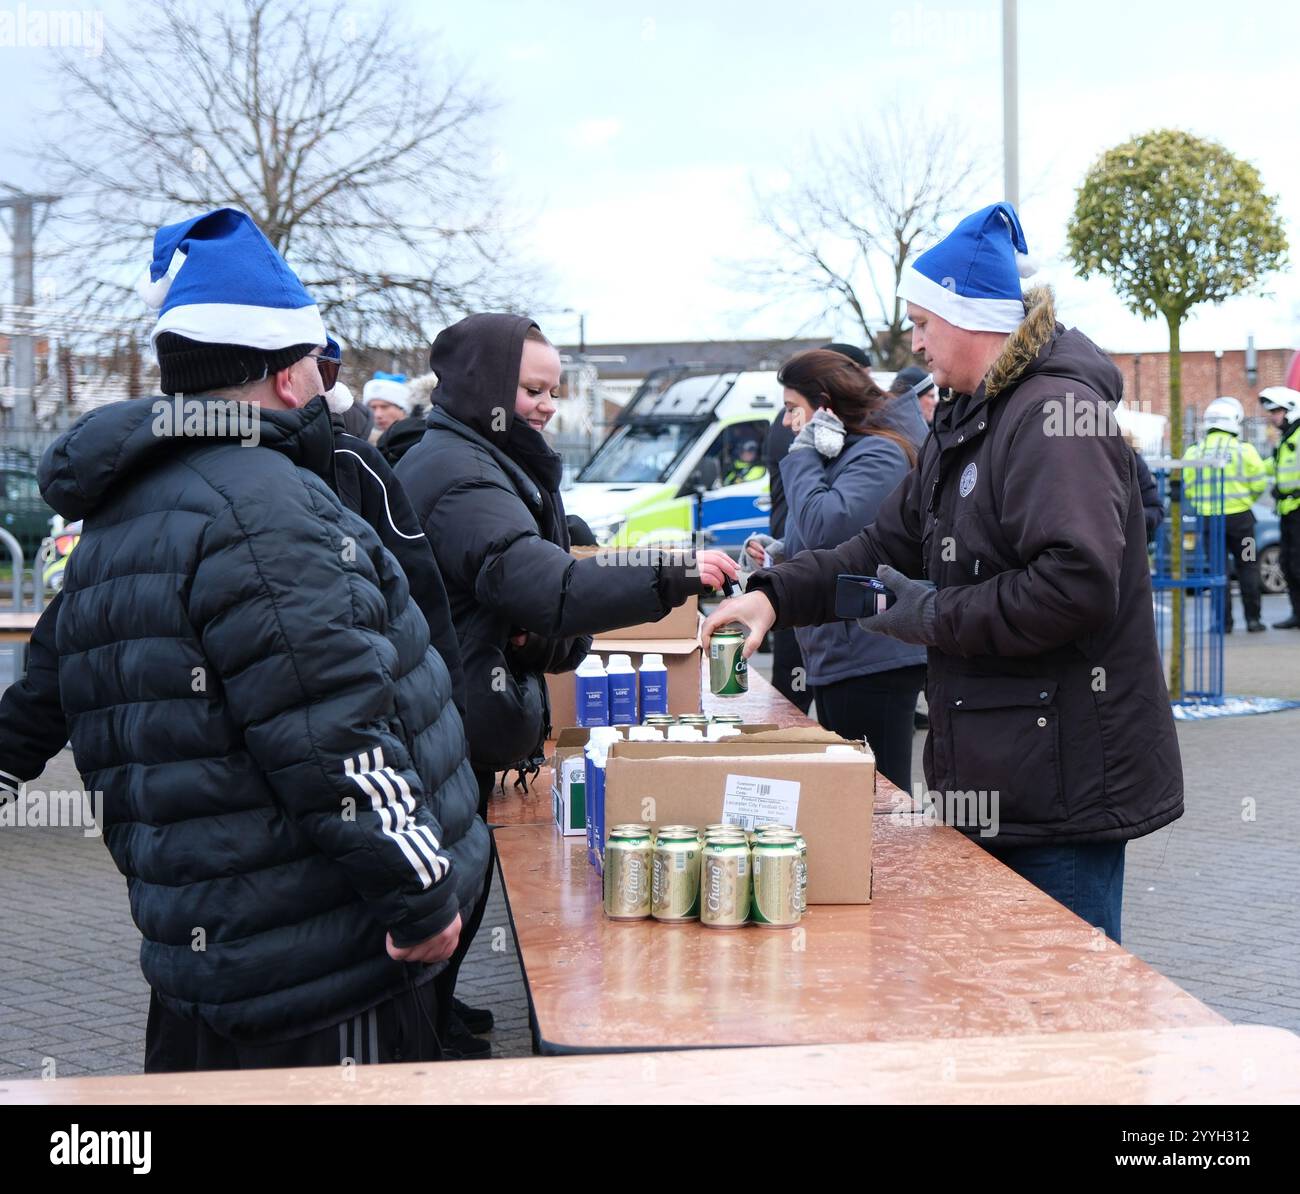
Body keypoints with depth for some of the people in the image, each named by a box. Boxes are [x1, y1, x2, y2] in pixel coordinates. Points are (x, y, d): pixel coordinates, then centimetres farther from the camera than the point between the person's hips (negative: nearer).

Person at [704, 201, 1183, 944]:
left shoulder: (1057, 413, -17)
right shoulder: (966, 420, 17)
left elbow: (1077, 583, -28)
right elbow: (889, 546, 19)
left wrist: (937, 616, -16)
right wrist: (776, 595, 6)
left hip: (1065, 784, -10)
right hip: (997, 773, 10)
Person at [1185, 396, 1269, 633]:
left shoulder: (1193, 452, 0)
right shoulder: (1244, 450, -7)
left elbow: (1187, 488, -1)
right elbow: (1259, 483, -4)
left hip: (1207, 517, 2)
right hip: (1239, 516, -2)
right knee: (1247, 567, 8)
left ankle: (1223, 620, 4)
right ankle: (1252, 619, 8)